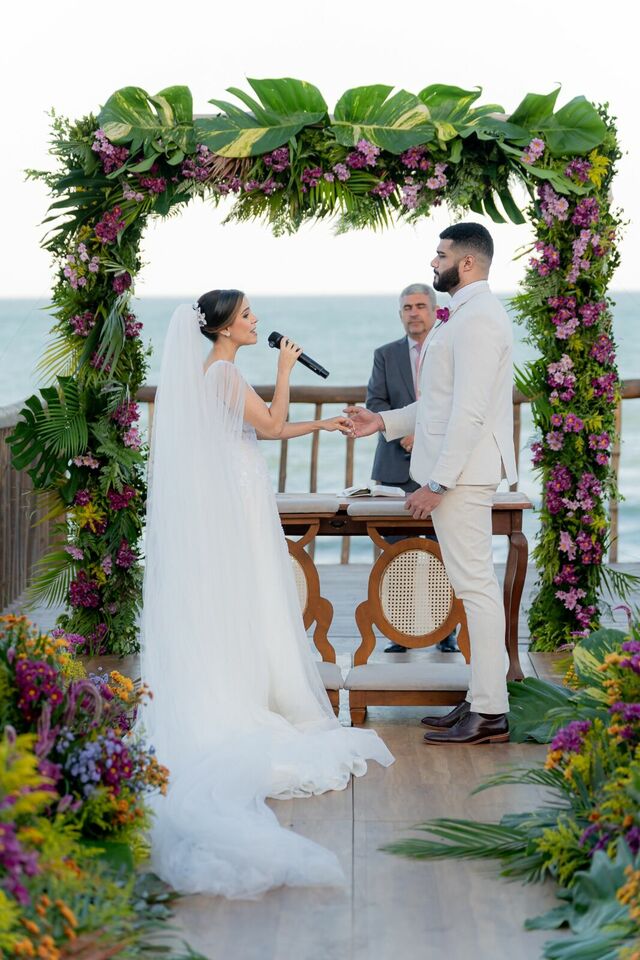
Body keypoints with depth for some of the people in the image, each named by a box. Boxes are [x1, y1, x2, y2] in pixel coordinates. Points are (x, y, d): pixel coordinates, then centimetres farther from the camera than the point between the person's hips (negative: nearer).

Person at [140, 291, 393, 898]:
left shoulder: (215, 372, 14)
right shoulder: (221, 372, -14)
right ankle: (236, 707, 1)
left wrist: (320, 425, 19)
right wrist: (284, 369, -5)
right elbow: (271, 425, -13)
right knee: (236, 602, -4)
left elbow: (263, 429, 19)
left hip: (223, 498, 9)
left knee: (228, 607, 8)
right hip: (232, 501, -9)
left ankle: (230, 705, 11)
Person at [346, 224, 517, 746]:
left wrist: (437, 483, -22)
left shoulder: (478, 318, -16)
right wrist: (384, 421, 17)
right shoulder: (469, 314, 18)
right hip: (458, 471, 11)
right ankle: (484, 699, 18)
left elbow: (469, 411, -22)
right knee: (477, 585, 12)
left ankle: (489, 714, -4)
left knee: (475, 586, -8)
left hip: (462, 472, -11)